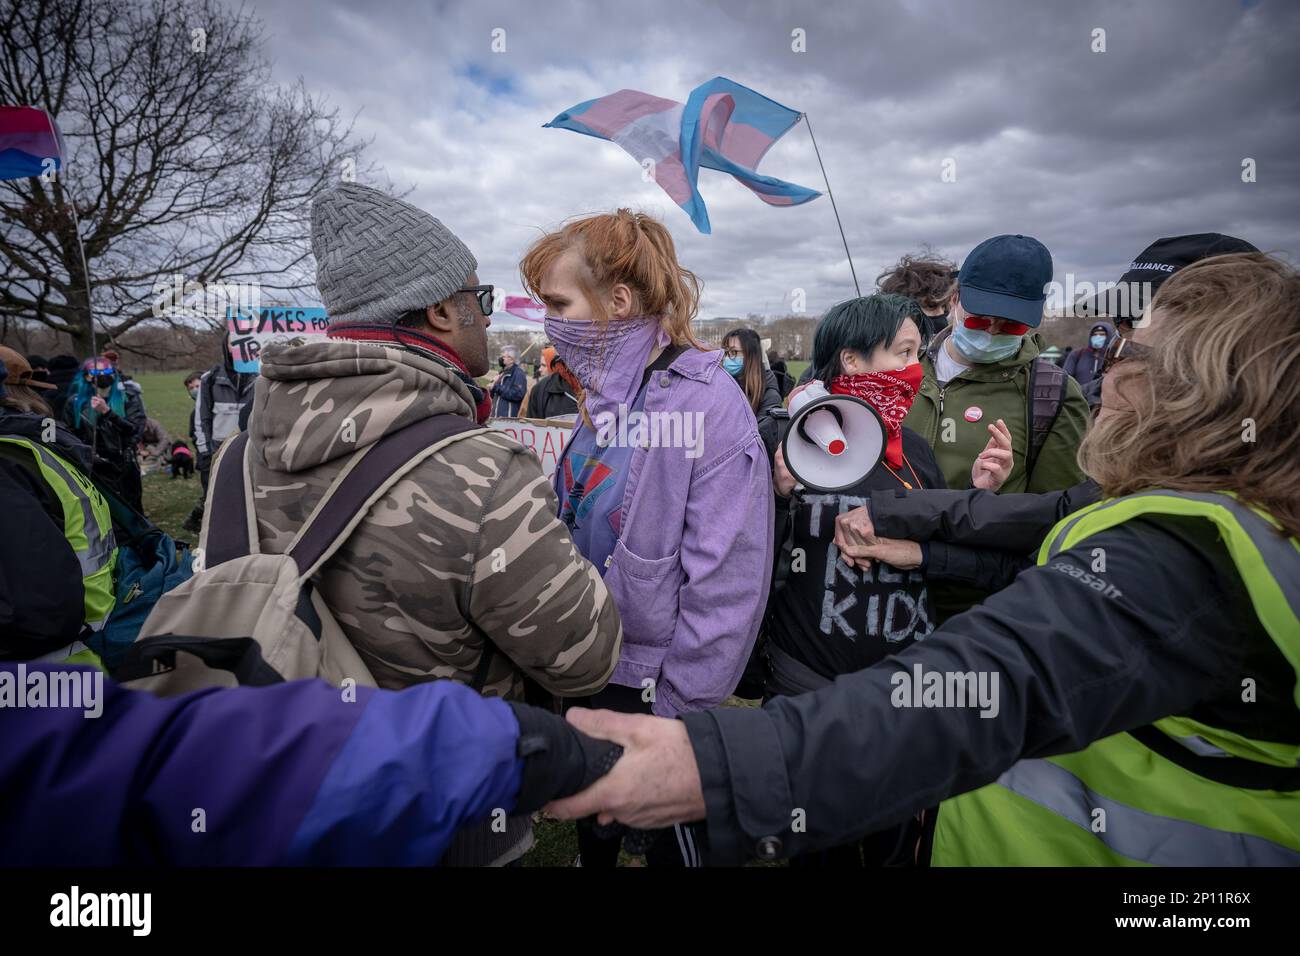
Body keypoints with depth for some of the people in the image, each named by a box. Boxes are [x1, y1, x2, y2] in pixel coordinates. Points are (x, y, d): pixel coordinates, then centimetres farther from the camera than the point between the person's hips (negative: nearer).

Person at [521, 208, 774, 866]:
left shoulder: (708, 406, -24)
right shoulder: (604, 397, 1)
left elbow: (728, 584, -23)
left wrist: (677, 707, -17)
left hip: (653, 688, -7)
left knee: (670, 841, 18)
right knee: (591, 817, 28)